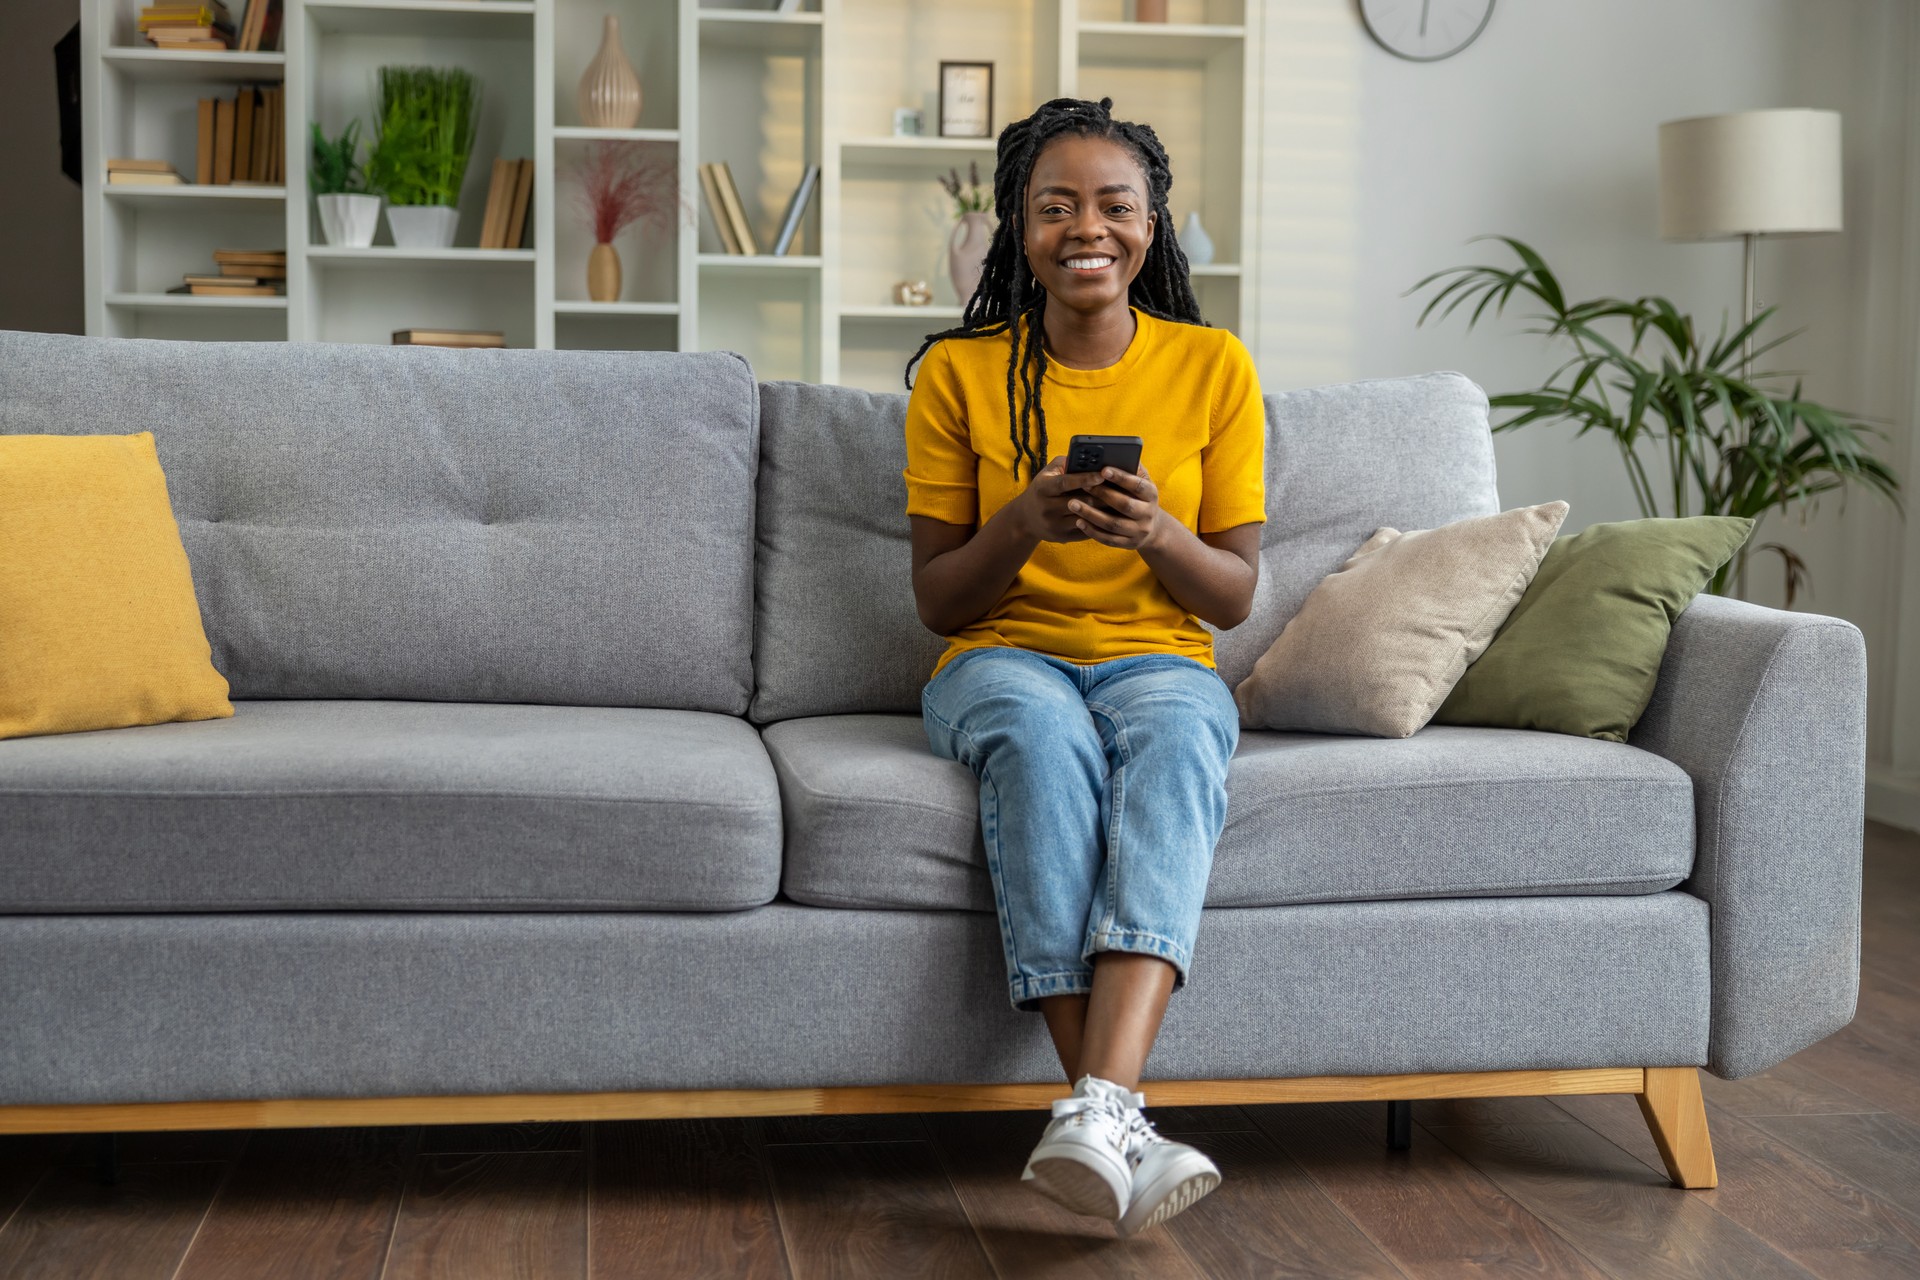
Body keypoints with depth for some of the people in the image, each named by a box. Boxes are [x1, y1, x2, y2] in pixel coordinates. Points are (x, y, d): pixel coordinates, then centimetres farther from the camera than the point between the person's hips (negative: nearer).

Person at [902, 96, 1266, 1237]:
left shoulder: (1213, 367, 4)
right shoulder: (958, 373, 2)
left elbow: (1235, 596, 3)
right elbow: (938, 601, 1)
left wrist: (1154, 532, -19)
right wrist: (1022, 523, -19)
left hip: (1161, 661, 1)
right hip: (1004, 661, 0)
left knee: (1176, 738, -36)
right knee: (1042, 737, -37)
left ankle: (1094, 1110, -51)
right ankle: (1122, 1133, -43)